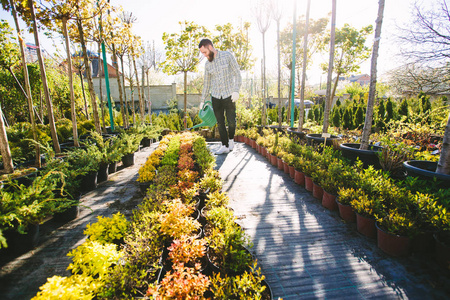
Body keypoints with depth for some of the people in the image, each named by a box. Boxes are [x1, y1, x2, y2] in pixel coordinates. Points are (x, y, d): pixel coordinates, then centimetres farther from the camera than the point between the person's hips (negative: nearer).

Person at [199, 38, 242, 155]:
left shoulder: (227, 56, -3)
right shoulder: (208, 64, 8)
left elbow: (237, 74, -5)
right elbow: (207, 83, 16)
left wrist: (236, 90, -19)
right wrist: (202, 101, 15)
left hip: (229, 96, -3)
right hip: (216, 97, 4)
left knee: (231, 122, -4)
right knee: (220, 123, 1)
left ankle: (231, 139, 24)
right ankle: (225, 146, 10)